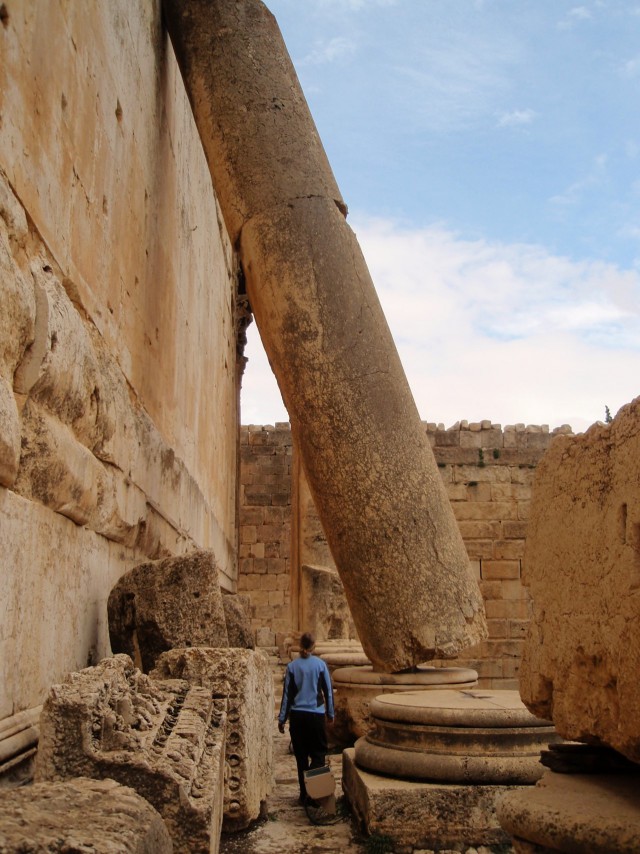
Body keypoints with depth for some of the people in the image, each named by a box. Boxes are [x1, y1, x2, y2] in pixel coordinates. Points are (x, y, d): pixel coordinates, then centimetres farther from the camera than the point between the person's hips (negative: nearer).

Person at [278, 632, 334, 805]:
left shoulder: (292, 666, -2)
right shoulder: (320, 664, -4)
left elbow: (287, 693, 1)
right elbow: (328, 690, 2)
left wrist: (282, 718, 8)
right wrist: (330, 713, 14)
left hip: (297, 715, 2)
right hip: (316, 714, -2)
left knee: (301, 756, 11)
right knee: (318, 754, 5)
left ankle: (304, 794, 14)